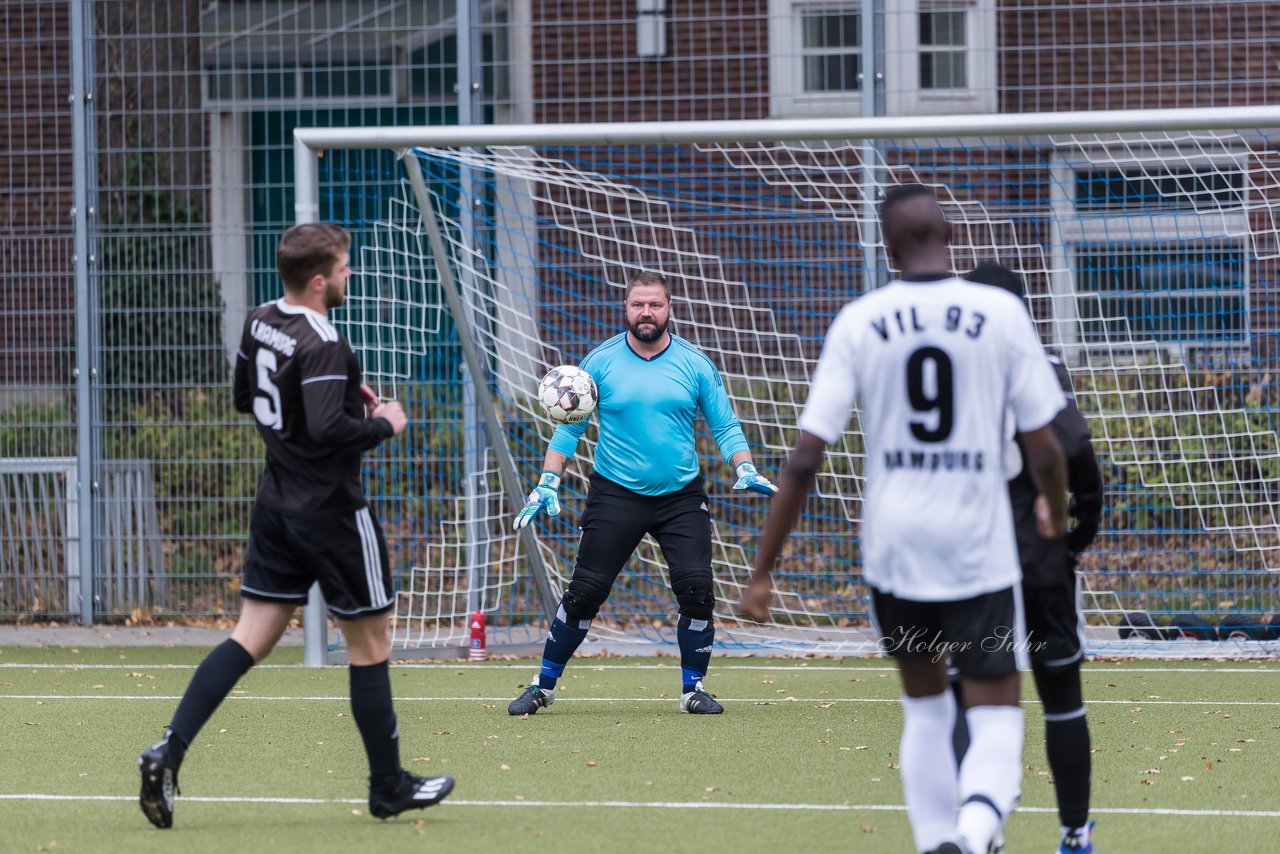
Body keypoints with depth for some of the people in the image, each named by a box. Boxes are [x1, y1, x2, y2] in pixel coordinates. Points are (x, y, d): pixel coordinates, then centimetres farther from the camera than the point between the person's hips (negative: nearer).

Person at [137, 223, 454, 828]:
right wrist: (384, 424, -12)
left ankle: (169, 753, -9)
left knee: (250, 638, 7)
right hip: (332, 513, -8)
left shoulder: (259, 324, 6)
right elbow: (327, 431, -30)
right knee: (369, 644, 6)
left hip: (277, 506, 8)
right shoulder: (322, 344, -21)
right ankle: (389, 788, 15)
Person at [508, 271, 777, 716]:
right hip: (615, 495, -1)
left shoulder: (695, 363, 1)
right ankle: (543, 686, 11)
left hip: (681, 496, 1)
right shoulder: (601, 362, -1)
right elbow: (569, 425, 4)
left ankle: (693, 689, 6)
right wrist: (547, 483, -4)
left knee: (697, 588, -11)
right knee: (584, 592, -3)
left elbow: (724, 425, 6)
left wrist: (745, 469, -11)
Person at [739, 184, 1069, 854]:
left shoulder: (858, 322, -3)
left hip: (893, 547, 2)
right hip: (979, 548, -2)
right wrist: (1057, 510, 20)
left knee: (924, 706, 23)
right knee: (996, 716, 4)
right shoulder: (1002, 314, -5)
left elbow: (806, 459, -7)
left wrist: (762, 571, -1)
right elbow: (1043, 449, -3)